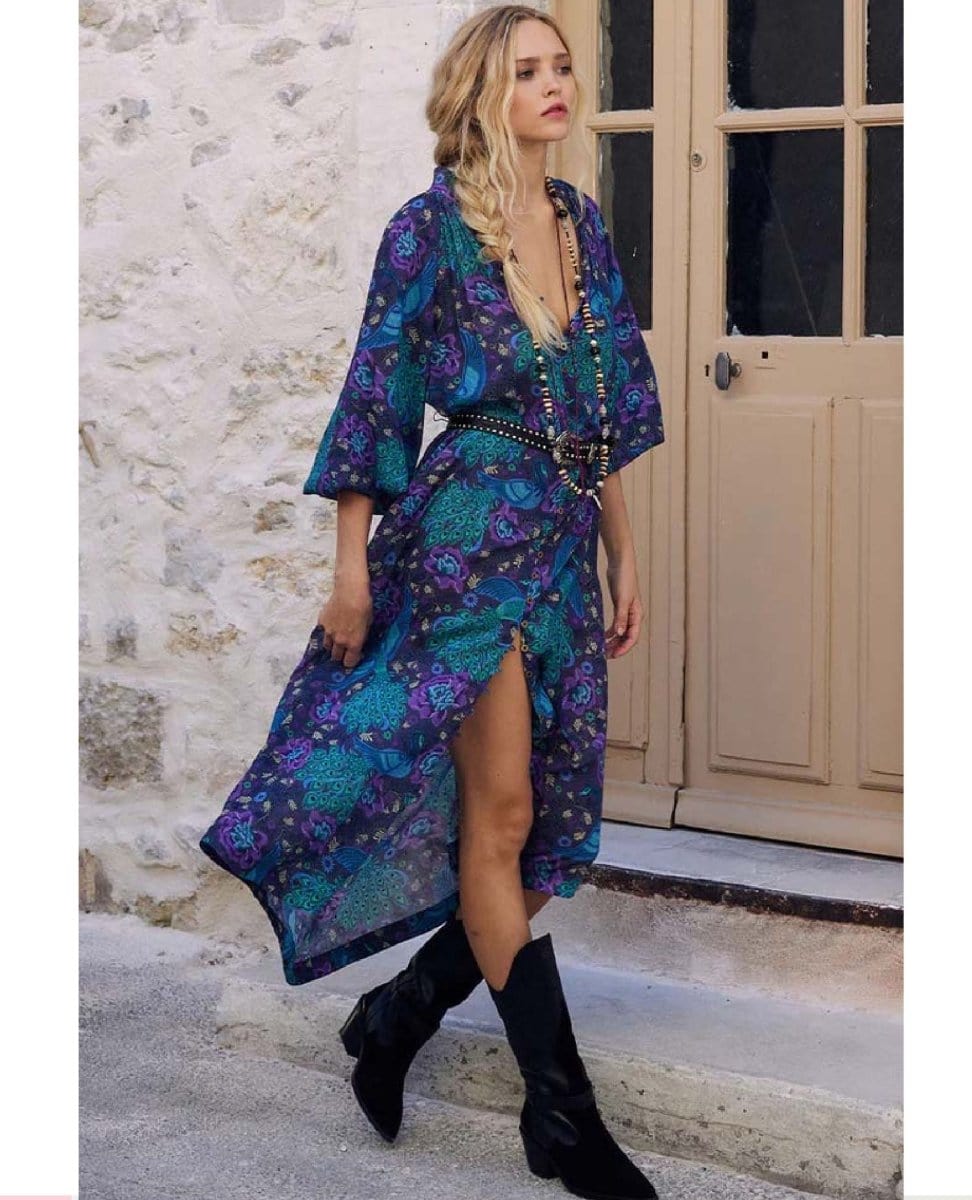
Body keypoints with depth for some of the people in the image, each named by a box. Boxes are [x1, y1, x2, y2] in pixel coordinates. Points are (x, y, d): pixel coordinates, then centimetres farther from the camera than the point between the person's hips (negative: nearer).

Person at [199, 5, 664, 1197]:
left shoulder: (583, 224, 13)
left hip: (562, 541, 7)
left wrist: (622, 552, 16)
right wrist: (351, 566, -7)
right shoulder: (430, 229, -5)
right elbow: (375, 396, -5)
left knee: (556, 817, 6)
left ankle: (396, 1016, 24)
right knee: (502, 815, -4)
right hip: (467, 537, -7)